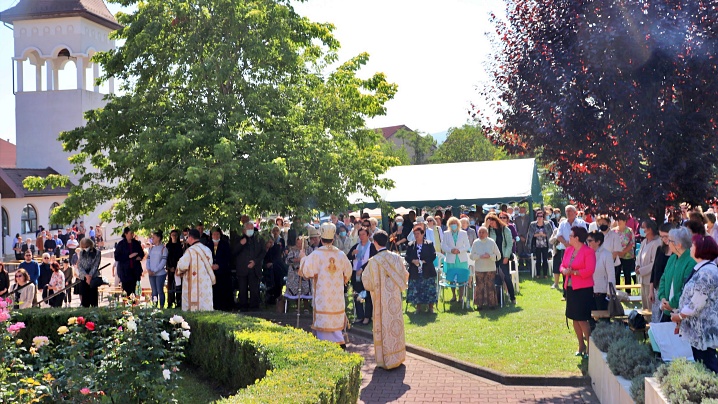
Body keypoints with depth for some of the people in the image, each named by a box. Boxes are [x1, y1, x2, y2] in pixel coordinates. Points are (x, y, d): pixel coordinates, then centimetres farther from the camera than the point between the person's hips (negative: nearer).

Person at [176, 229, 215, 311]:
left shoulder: (190, 250, -12)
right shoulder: (207, 250, 8)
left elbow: (182, 266, -16)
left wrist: (179, 271, 5)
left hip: (194, 286, -6)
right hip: (206, 285, 6)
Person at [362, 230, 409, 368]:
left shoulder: (374, 261, -16)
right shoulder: (396, 257, -4)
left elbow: (367, 281, -7)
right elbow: (405, 275, 4)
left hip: (381, 299, -4)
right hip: (395, 297, 4)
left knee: (384, 327, 5)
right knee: (396, 324, 15)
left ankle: (386, 360, 12)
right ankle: (398, 356, 25)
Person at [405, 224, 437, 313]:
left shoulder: (429, 244, 2)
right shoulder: (410, 245, 8)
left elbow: (433, 256, -4)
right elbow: (407, 257, 4)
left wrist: (423, 261, -16)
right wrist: (413, 261, -16)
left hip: (427, 272, -2)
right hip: (415, 273, 2)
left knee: (430, 290, -1)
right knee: (415, 290, 3)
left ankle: (430, 308, 11)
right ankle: (418, 308, 16)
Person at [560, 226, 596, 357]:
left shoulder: (588, 252, -12)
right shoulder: (568, 250, 10)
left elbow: (589, 271, -18)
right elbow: (562, 265, 13)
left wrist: (573, 272, -21)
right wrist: (564, 270, -9)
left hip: (583, 289, -7)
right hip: (570, 287, 7)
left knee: (582, 319, -6)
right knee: (574, 318, 13)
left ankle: (589, 346, 7)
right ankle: (581, 345, 25)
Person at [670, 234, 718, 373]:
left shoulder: (706, 272, -22)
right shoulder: (701, 269, 11)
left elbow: (696, 303, -22)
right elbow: (690, 296, 18)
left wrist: (679, 316, -9)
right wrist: (679, 311, 10)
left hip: (704, 329, -10)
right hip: (698, 328, 10)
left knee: (707, 365, -3)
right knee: (700, 363, 16)